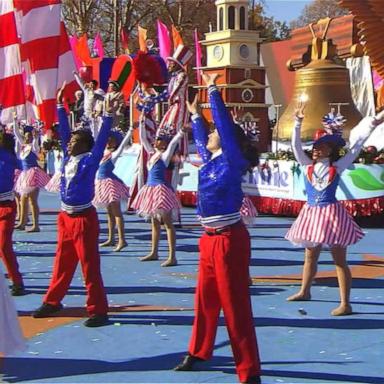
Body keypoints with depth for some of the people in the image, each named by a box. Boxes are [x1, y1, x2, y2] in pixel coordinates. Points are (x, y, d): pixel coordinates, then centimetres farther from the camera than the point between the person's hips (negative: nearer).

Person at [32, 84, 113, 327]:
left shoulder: (90, 160, -10)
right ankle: (52, 301, 30)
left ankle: (98, 311, 2)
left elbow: (102, 139, -18)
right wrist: (60, 106, 16)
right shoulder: (69, 158, 7)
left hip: (83, 218, -7)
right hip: (65, 217, 7)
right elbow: (64, 131, 13)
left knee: (90, 266, -4)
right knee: (62, 263, 18)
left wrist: (108, 114, -24)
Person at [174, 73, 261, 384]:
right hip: (210, 239, 9)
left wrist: (213, 91, -13)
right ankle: (198, 352, 38)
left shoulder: (231, 162, -12)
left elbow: (226, 125, -18)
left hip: (229, 240, -9)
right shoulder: (210, 161, 10)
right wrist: (194, 114, 37)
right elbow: (200, 140, 29)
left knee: (235, 305, -5)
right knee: (205, 299, 21)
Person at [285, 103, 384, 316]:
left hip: (332, 214, -4)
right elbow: (296, 145, -4)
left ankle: (345, 304, -3)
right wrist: (298, 123, -12)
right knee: (310, 257, 20)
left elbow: (356, 147, -6)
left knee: (339, 260, -3)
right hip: (312, 214, 4)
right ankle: (304, 292, 37)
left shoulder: (337, 167, -5)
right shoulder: (307, 166, 3)